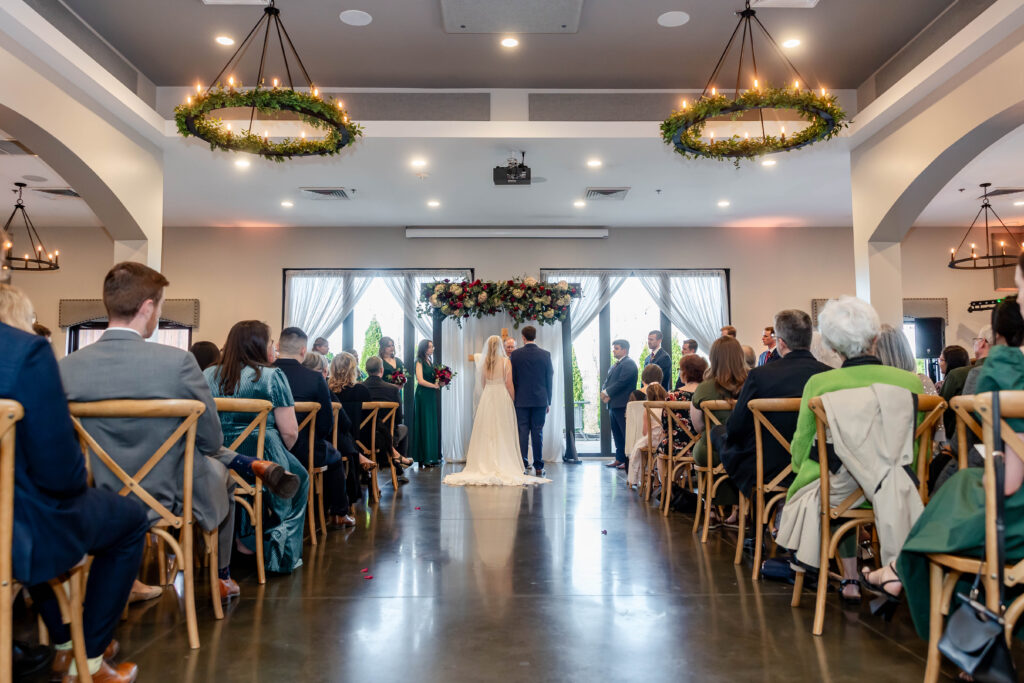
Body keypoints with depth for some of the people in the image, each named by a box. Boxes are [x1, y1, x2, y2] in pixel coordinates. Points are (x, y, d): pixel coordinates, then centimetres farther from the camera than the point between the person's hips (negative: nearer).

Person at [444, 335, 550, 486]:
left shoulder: (483, 362, 3)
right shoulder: (506, 361, -6)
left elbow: (482, 383, 10)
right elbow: (509, 384, -7)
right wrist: (513, 400, 2)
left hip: (486, 398, 3)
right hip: (502, 397, -3)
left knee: (486, 433, 6)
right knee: (502, 434, 1)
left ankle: (485, 466, 8)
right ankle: (503, 466, 0)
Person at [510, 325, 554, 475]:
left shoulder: (515, 354, -2)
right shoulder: (545, 355, 1)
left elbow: (512, 379, 0)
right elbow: (549, 379, 4)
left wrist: (512, 399, 9)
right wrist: (548, 401, 11)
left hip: (521, 400, -1)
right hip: (540, 400, 1)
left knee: (523, 432, 2)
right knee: (538, 433, 4)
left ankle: (523, 466, 1)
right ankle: (538, 467, 7)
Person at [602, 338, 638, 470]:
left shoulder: (628, 363, -10)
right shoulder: (615, 365, 21)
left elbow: (621, 382, -19)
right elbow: (607, 381, 17)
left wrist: (607, 393, -14)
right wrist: (604, 392, -3)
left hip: (623, 405, -10)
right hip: (613, 405, 10)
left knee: (626, 434, -6)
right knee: (617, 434, 13)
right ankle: (619, 458, 20)